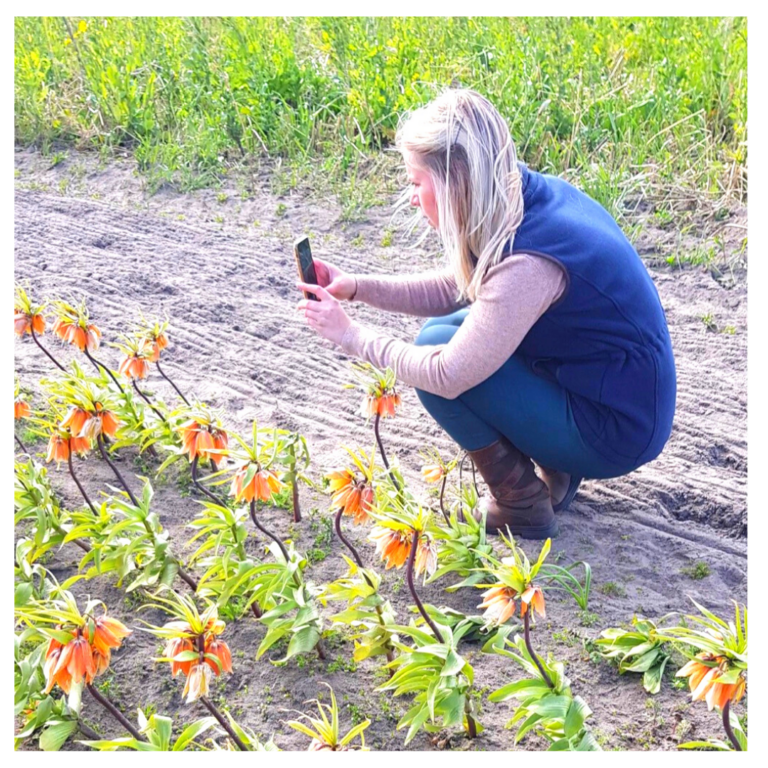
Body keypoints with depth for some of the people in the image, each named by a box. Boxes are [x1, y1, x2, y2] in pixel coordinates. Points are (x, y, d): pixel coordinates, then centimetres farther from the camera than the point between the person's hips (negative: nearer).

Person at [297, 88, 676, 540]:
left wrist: (351, 336, -15)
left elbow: (448, 376, -28)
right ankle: (557, 468, 13)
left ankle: (521, 506, -1)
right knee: (448, 330, 10)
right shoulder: (531, 197, -2)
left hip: (617, 432, -9)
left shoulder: (529, 260, -29)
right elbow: (454, 290, 10)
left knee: (440, 349, -15)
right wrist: (357, 286, 1)